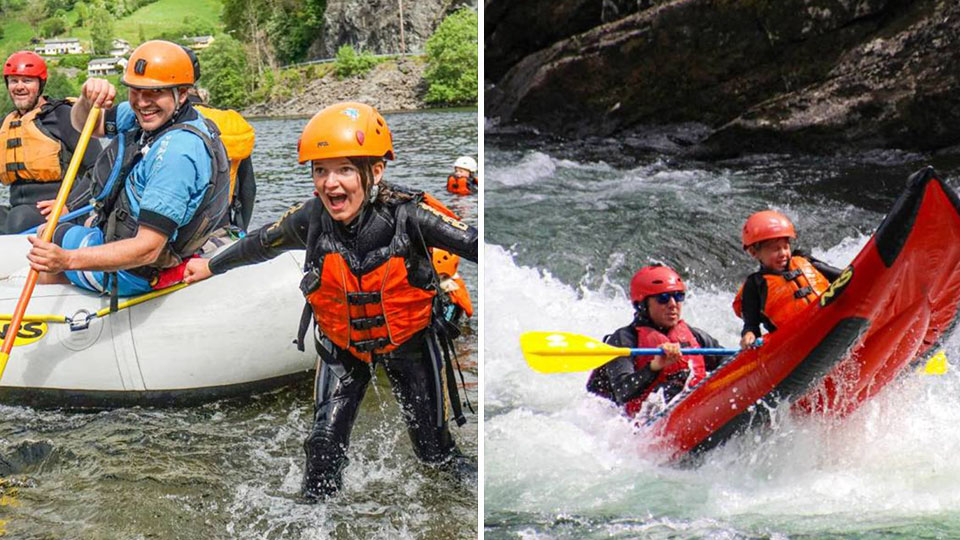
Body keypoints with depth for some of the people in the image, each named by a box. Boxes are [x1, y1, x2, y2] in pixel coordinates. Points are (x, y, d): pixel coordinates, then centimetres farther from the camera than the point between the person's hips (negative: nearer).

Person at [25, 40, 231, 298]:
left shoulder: (177, 153, -35)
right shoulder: (153, 116, -7)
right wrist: (88, 99, -19)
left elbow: (148, 249, -37)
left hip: (135, 274, -8)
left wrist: (66, 260, -46)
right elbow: (84, 124, 6)